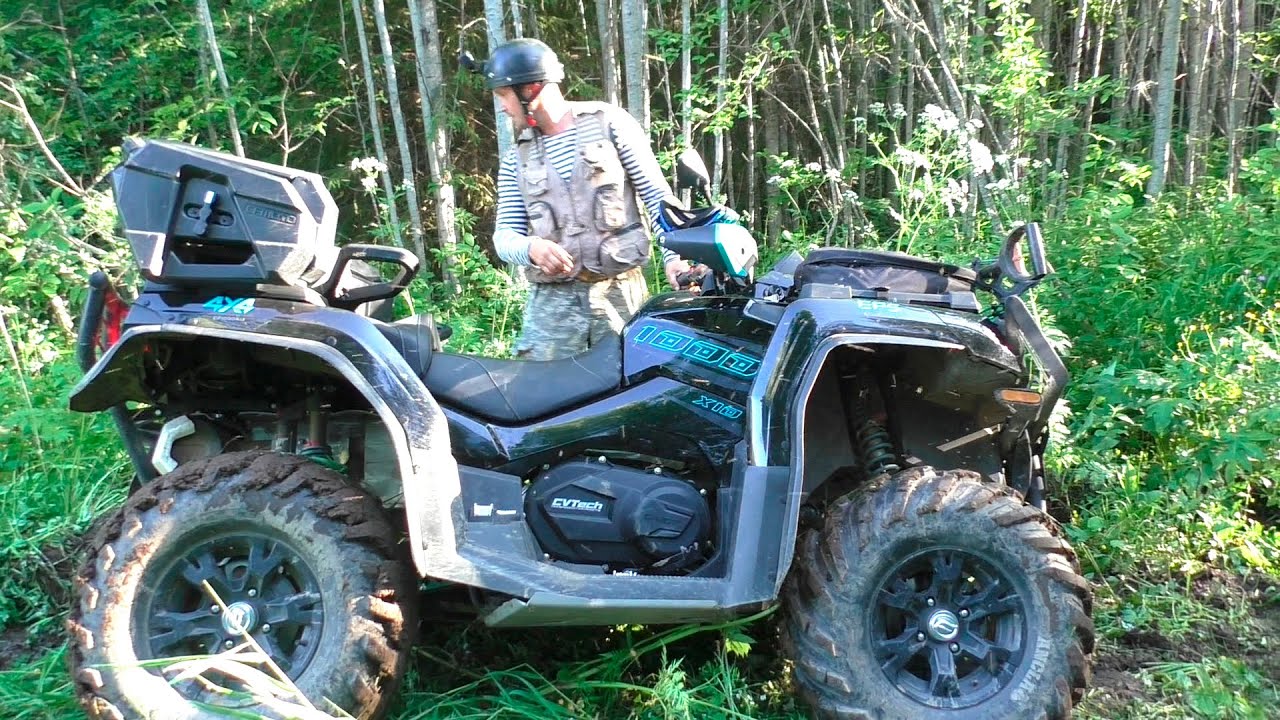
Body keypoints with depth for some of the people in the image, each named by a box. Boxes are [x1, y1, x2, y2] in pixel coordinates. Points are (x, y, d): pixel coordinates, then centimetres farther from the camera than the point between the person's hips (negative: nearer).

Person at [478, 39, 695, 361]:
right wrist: (530, 248, -18)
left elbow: (657, 194, 1)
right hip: (552, 300, 2)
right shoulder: (516, 159, 12)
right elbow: (504, 234, 6)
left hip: (620, 292, -2)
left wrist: (674, 256, -12)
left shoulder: (608, 122, 3)